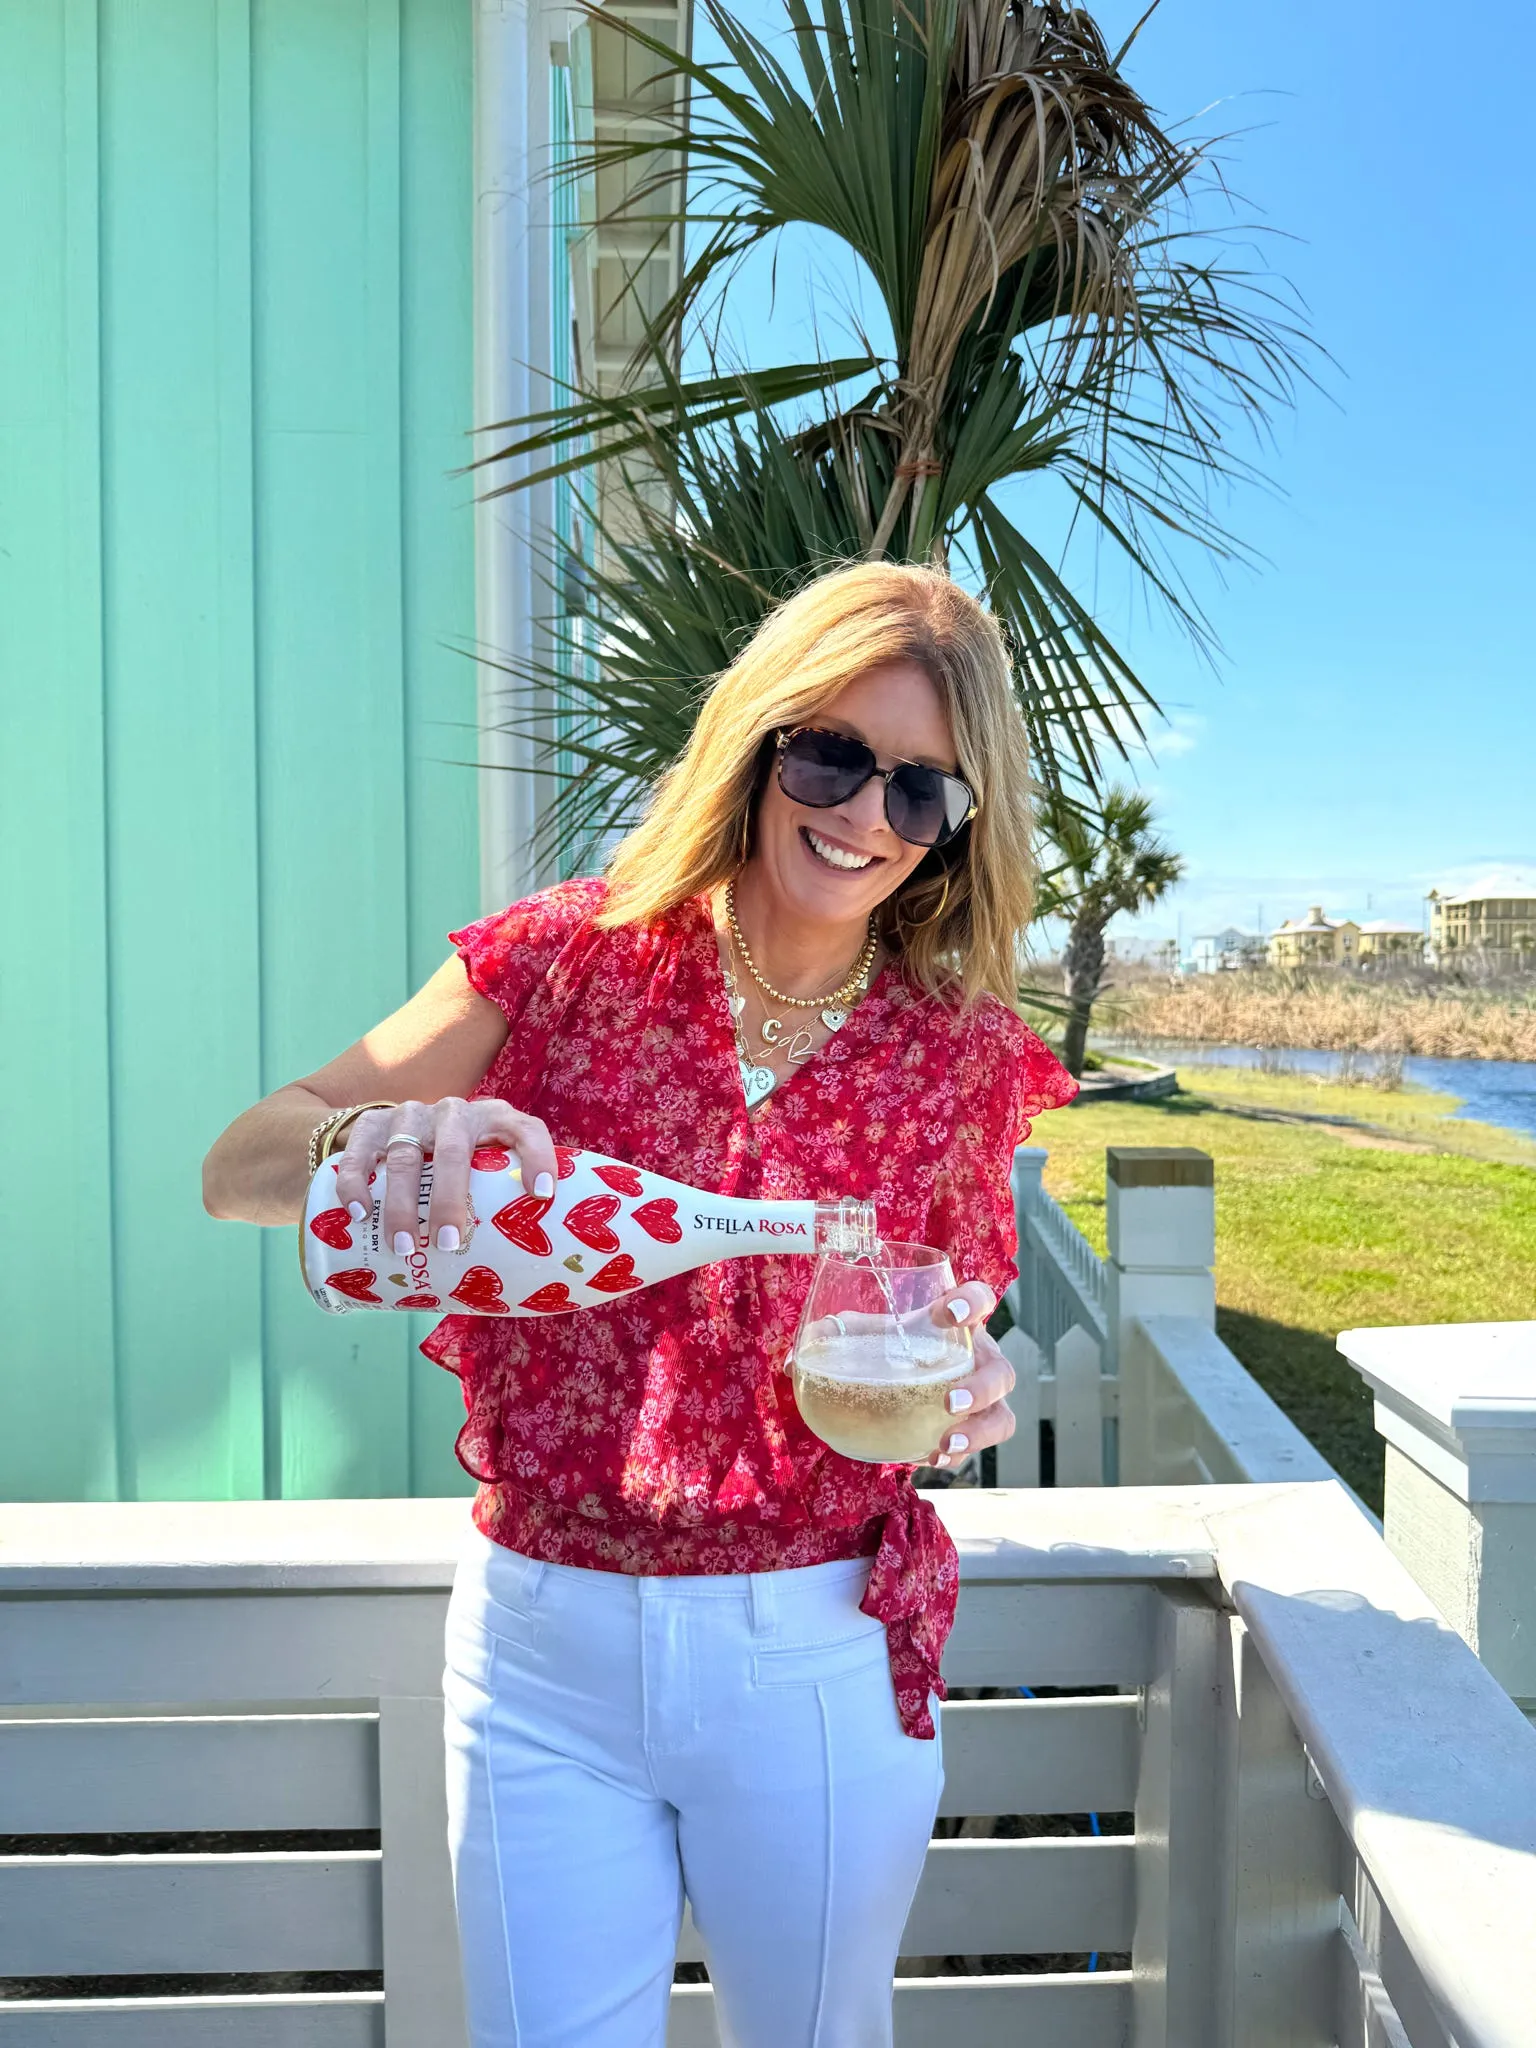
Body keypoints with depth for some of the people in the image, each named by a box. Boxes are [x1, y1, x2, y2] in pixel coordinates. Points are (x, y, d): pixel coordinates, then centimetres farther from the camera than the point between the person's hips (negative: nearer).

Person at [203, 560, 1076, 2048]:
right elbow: (237, 1167, -10)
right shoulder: (572, 957, -8)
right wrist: (376, 1132, -32)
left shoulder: (965, 1054, -5)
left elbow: (956, 1346, 7)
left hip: (817, 1657, 1)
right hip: (543, 1642, 0)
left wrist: (967, 1390, -16)